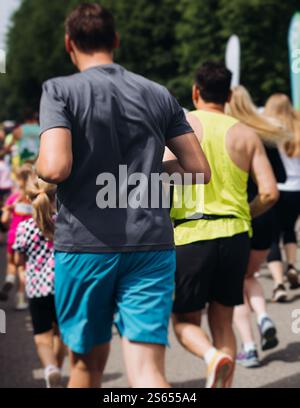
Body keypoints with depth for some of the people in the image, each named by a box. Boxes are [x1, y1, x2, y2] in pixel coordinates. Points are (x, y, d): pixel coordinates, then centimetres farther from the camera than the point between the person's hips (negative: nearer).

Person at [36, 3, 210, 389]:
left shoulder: (60, 90, -3)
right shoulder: (158, 95, 9)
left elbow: (56, 167, -17)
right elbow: (200, 170, 8)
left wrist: (39, 164, 6)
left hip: (84, 244, -2)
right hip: (152, 245, 2)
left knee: (88, 360, 18)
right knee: (147, 373, -2)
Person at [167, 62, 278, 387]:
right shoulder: (246, 134, 8)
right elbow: (270, 193, 2)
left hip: (191, 235, -3)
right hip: (235, 235, 3)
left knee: (185, 320, 11)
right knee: (222, 320, 16)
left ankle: (212, 356, -18)